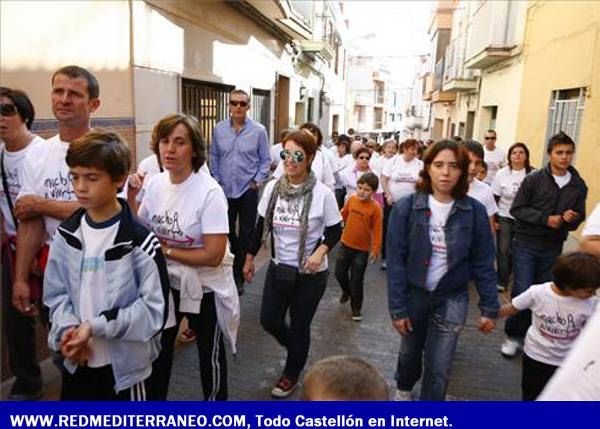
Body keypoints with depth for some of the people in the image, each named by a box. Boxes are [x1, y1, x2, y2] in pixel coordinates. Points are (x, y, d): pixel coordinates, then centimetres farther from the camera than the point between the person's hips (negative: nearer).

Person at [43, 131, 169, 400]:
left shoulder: (140, 242, -19)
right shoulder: (66, 235, 0)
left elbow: (154, 309, -19)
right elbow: (56, 293, 4)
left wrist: (95, 326, -22)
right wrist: (68, 329, -14)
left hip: (125, 364, -4)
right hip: (77, 361, 5)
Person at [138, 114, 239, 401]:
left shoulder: (209, 192, -24)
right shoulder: (154, 184, -7)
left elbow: (213, 256, -27)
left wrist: (167, 250, -18)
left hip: (206, 286, -5)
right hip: (167, 282, 5)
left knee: (209, 353, 17)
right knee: (159, 348, 24)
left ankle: (215, 399, 44)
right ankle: (155, 398, 50)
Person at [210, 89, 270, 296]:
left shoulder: (259, 130, -7)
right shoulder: (219, 129, 0)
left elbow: (265, 159, -1)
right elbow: (214, 156, 8)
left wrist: (257, 181, -8)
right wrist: (216, 179, 3)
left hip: (248, 190, -2)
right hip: (225, 189, 2)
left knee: (246, 234, 7)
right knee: (226, 231, 14)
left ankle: (239, 275, 21)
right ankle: (227, 269, 35)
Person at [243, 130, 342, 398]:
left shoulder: (322, 193, -17)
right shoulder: (272, 188, -5)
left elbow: (335, 231, -7)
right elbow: (261, 226, 5)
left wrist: (320, 251, -25)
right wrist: (250, 258, 10)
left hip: (311, 274, -4)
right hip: (279, 268, 4)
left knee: (299, 326, 11)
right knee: (269, 321, 11)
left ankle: (291, 374, 39)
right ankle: (298, 350, 45)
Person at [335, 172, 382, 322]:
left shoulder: (375, 207, -18)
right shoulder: (351, 199, -7)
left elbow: (377, 230, -14)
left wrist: (375, 249, -14)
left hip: (362, 249, -4)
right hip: (345, 244, 4)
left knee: (357, 280, 5)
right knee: (339, 273, 16)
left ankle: (356, 308, 25)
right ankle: (346, 291, 48)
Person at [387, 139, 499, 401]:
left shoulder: (475, 211, -11)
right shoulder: (406, 208, -14)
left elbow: (483, 262, -3)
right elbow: (395, 261, -11)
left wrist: (489, 308, -3)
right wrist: (397, 307, -11)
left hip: (452, 300, 0)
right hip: (413, 294, 1)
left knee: (439, 367, 4)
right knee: (410, 351, 22)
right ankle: (404, 388, 54)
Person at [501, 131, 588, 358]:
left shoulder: (579, 185, 4)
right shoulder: (533, 179, -6)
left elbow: (578, 217, 10)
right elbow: (517, 209, -8)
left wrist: (571, 219, -14)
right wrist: (546, 219, -18)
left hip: (553, 247, 3)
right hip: (526, 243, -3)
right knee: (522, 292, -4)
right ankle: (514, 335, 13)